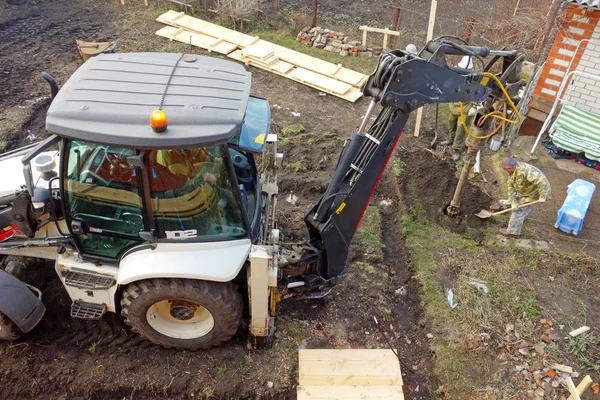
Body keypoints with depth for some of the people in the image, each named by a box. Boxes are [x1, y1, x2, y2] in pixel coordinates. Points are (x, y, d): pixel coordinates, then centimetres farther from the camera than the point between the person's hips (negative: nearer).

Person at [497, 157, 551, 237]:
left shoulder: (524, 171, -43)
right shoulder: (512, 171, -12)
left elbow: (541, 180, -48)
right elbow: (511, 187, -11)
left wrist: (543, 196, -41)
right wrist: (513, 203, -17)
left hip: (534, 194, -8)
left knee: (519, 212, 0)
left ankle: (513, 231, 18)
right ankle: (508, 204, 68)